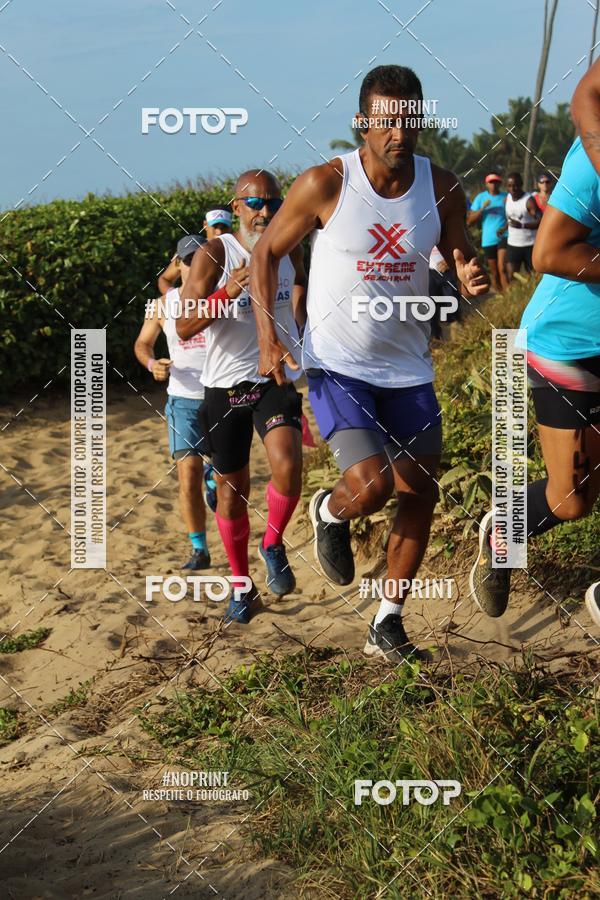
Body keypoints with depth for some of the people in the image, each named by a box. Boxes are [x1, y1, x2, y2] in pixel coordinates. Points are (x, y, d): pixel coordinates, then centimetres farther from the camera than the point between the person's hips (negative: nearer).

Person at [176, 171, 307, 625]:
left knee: (288, 467, -25)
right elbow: (185, 326, -17)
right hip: (227, 386, -1)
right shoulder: (215, 254, -8)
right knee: (232, 487, 9)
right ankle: (242, 585, 27)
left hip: (278, 380, 1)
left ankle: (273, 545, 4)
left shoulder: (290, 252, 4)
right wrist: (227, 293, -30)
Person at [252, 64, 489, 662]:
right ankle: (329, 513, 19)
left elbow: (460, 258, 10)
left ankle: (387, 623, 24)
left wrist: (471, 278, -15)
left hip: (407, 367, 5)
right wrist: (267, 335, -13)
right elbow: (266, 252, -2)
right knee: (371, 485, -21)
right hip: (336, 366, -5)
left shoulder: (441, 188, -3)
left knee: (420, 493, 8)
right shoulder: (324, 185, -13)